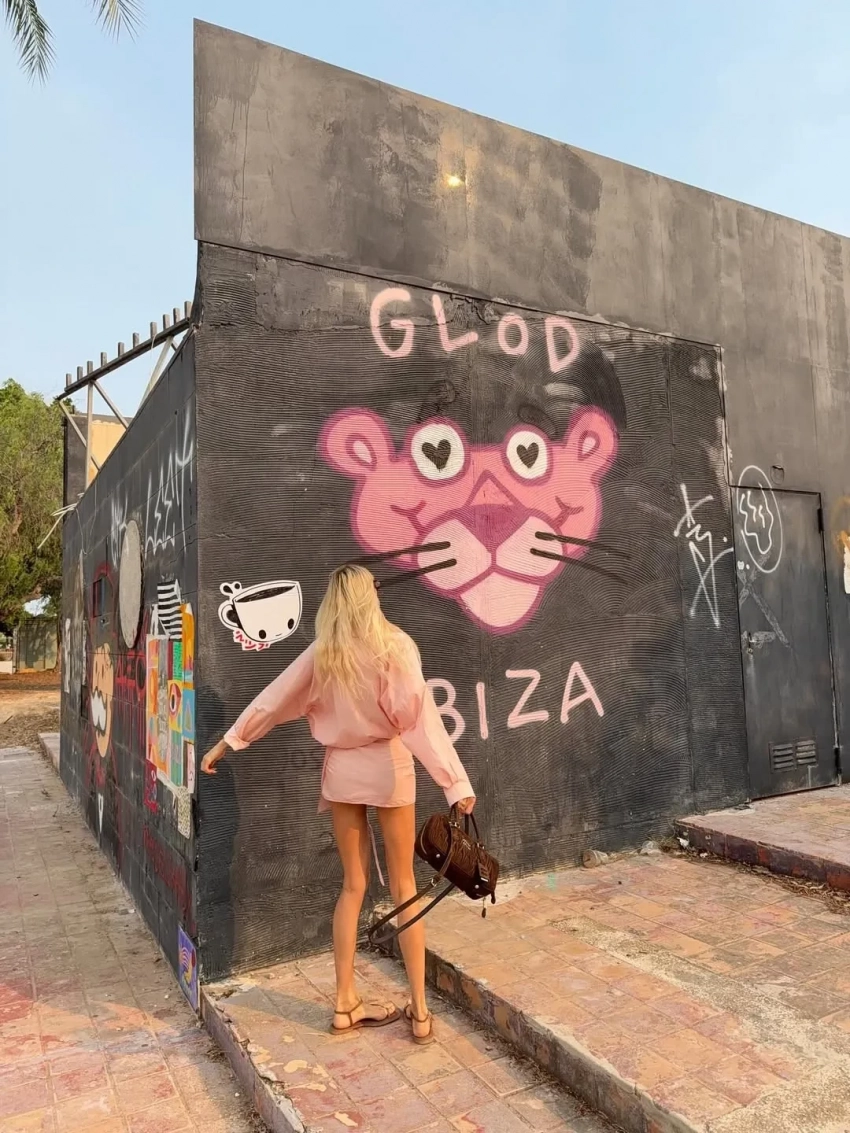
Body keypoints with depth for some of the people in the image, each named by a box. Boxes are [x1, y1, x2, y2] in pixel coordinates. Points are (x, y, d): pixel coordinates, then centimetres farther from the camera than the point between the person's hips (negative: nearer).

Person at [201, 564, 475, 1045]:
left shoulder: (322, 654, -2)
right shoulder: (394, 646, -12)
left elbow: (271, 701, 5)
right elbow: (420, 716, -20)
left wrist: (228, 742, 17)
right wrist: (455, 781, -21)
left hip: (341, 769, 3)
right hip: (388, 767, -3)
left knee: (354, 884, 15)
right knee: (405, 887, 9)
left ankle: (346, 1002, 24)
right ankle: (420, 1010, 17)